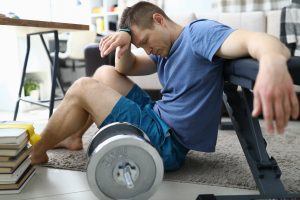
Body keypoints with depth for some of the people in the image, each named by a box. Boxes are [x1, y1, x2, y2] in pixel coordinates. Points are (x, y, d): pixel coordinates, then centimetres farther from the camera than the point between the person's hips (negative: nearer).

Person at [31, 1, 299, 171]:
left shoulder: (198, 33, -15)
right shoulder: (166, 49, 13)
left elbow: (253, 39, -33)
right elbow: (127, 69, 14)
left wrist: (273, 62, -57)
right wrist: (124, 42, -9)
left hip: (166, 143, -9)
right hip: (158, 119, 9)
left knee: (82, 89, -8)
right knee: (105, 73, 13)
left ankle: (36, 152, 9)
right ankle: (74, 138, 22)